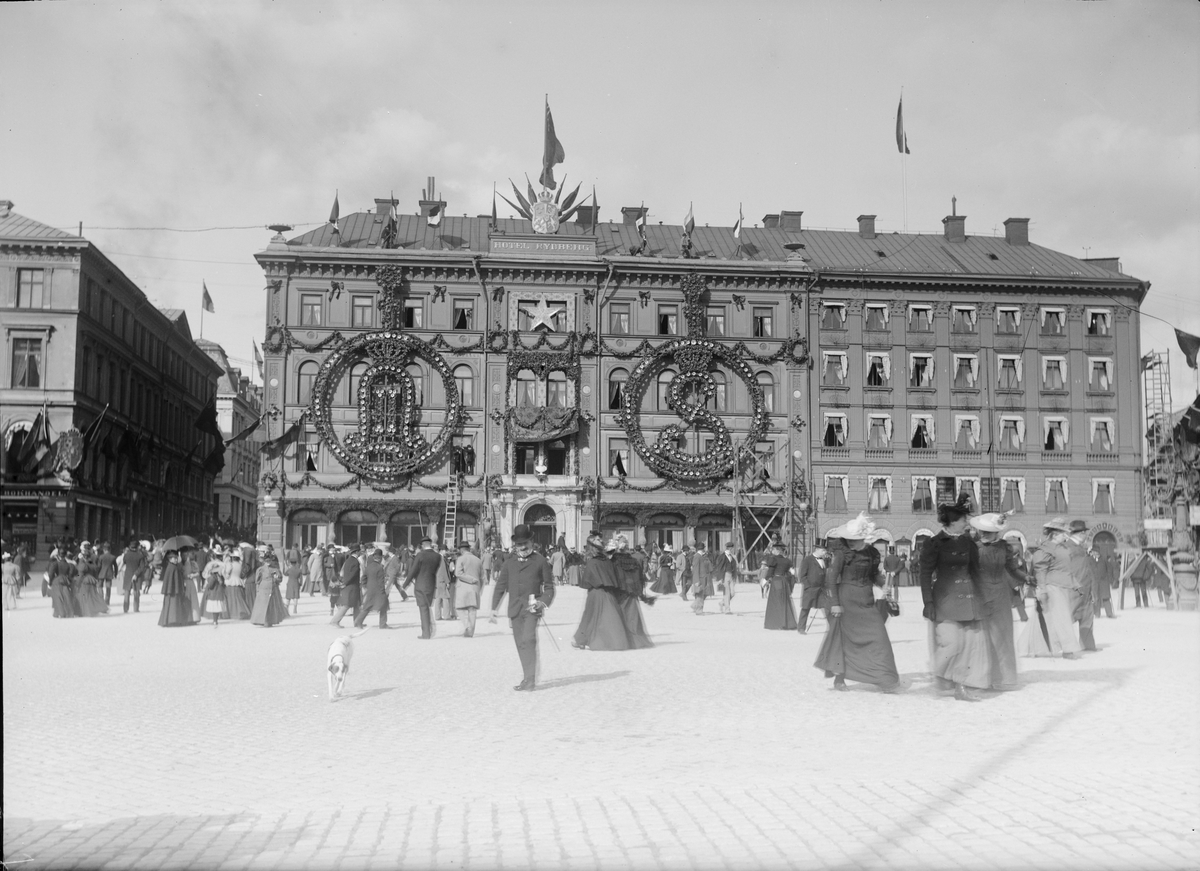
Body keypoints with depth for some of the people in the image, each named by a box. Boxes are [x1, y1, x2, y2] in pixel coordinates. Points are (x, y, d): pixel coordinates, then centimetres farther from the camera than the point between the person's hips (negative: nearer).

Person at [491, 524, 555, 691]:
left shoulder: (540, 561, 4)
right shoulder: (509, 563, 12)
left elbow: (549, 586, 7)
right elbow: (501, 585, 12)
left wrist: (544, 602, -10)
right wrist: (494, 608, 4)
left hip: (532, 608, -4)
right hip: (515, 609, 4)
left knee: (529, 640, -17)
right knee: (521, 644, 7)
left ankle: (530, 679, -18)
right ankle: (527, 679, 16)